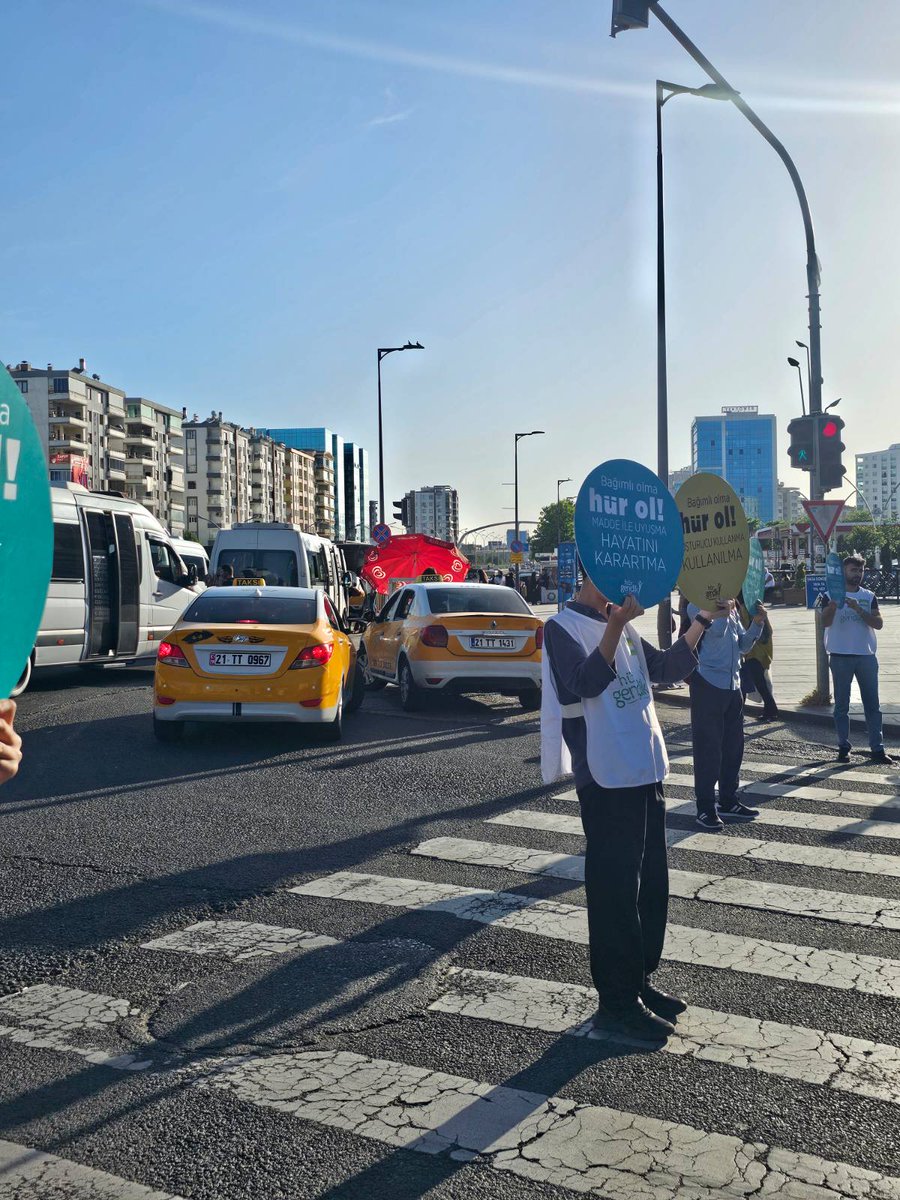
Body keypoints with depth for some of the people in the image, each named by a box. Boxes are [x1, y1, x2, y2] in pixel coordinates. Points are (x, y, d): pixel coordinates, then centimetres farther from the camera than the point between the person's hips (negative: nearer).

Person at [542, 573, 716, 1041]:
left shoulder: (621, 624, 15)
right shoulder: (562, 627, -11)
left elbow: (665, 668, 17)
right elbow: (586, 682, -26)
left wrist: (700, 623, 7)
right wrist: (616, 625, -36)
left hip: (646, 770, 9)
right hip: (606, 779, -8)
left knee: (651, 883, 15)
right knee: (615, 888, -2)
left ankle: (640, 980, 28)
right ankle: (617, 999, 9)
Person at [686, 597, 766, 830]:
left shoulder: (732, 609, 16)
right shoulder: (698, 606, -7)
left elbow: (742, 646, 17)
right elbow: (715, 631, -24)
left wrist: (757, 623, 5)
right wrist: (725, 610, -18)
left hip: (733, 684, 8)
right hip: (708, 684, -8)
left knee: (733, 745, 13)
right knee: (708, 746, -3)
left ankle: (728, 802, 25)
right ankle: (705, 808, 4)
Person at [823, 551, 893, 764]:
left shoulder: (869, 597, 9)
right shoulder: (831, 595, 1)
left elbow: (878, 623, -3)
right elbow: (825, 622, -12)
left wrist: (858, 609, -16)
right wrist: (833, 604, -30)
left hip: (866, 656, 3)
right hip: (841, 656, -2)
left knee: (872, 704, 4)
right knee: (842, 704, 4)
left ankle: (877, 748, 8)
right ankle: (844, 747, 11)